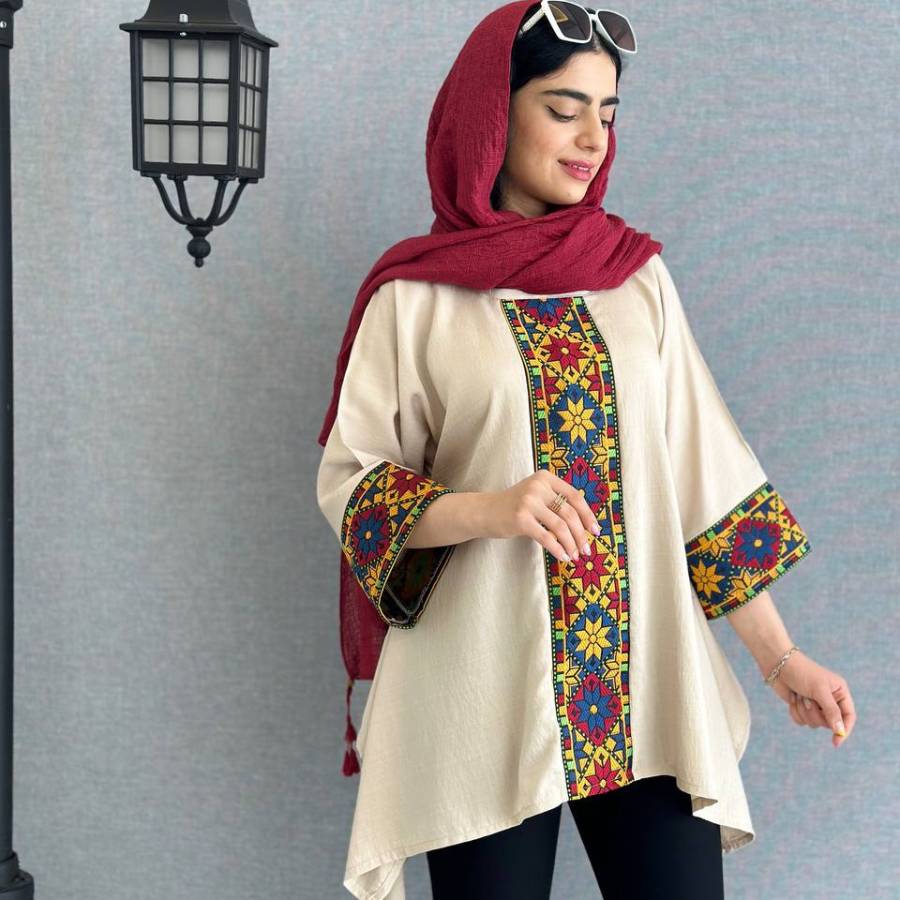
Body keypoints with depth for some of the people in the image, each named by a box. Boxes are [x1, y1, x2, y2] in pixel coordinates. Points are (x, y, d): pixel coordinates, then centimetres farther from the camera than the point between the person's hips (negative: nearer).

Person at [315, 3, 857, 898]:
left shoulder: (638, 276, 10)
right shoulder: (415, 296, 0)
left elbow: (705, 474, 9)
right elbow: (347, 482, -2)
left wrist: (779, 655, 6)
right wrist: (489, 507, -20)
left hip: (647, 681, 3)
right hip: (485, 692, -2)